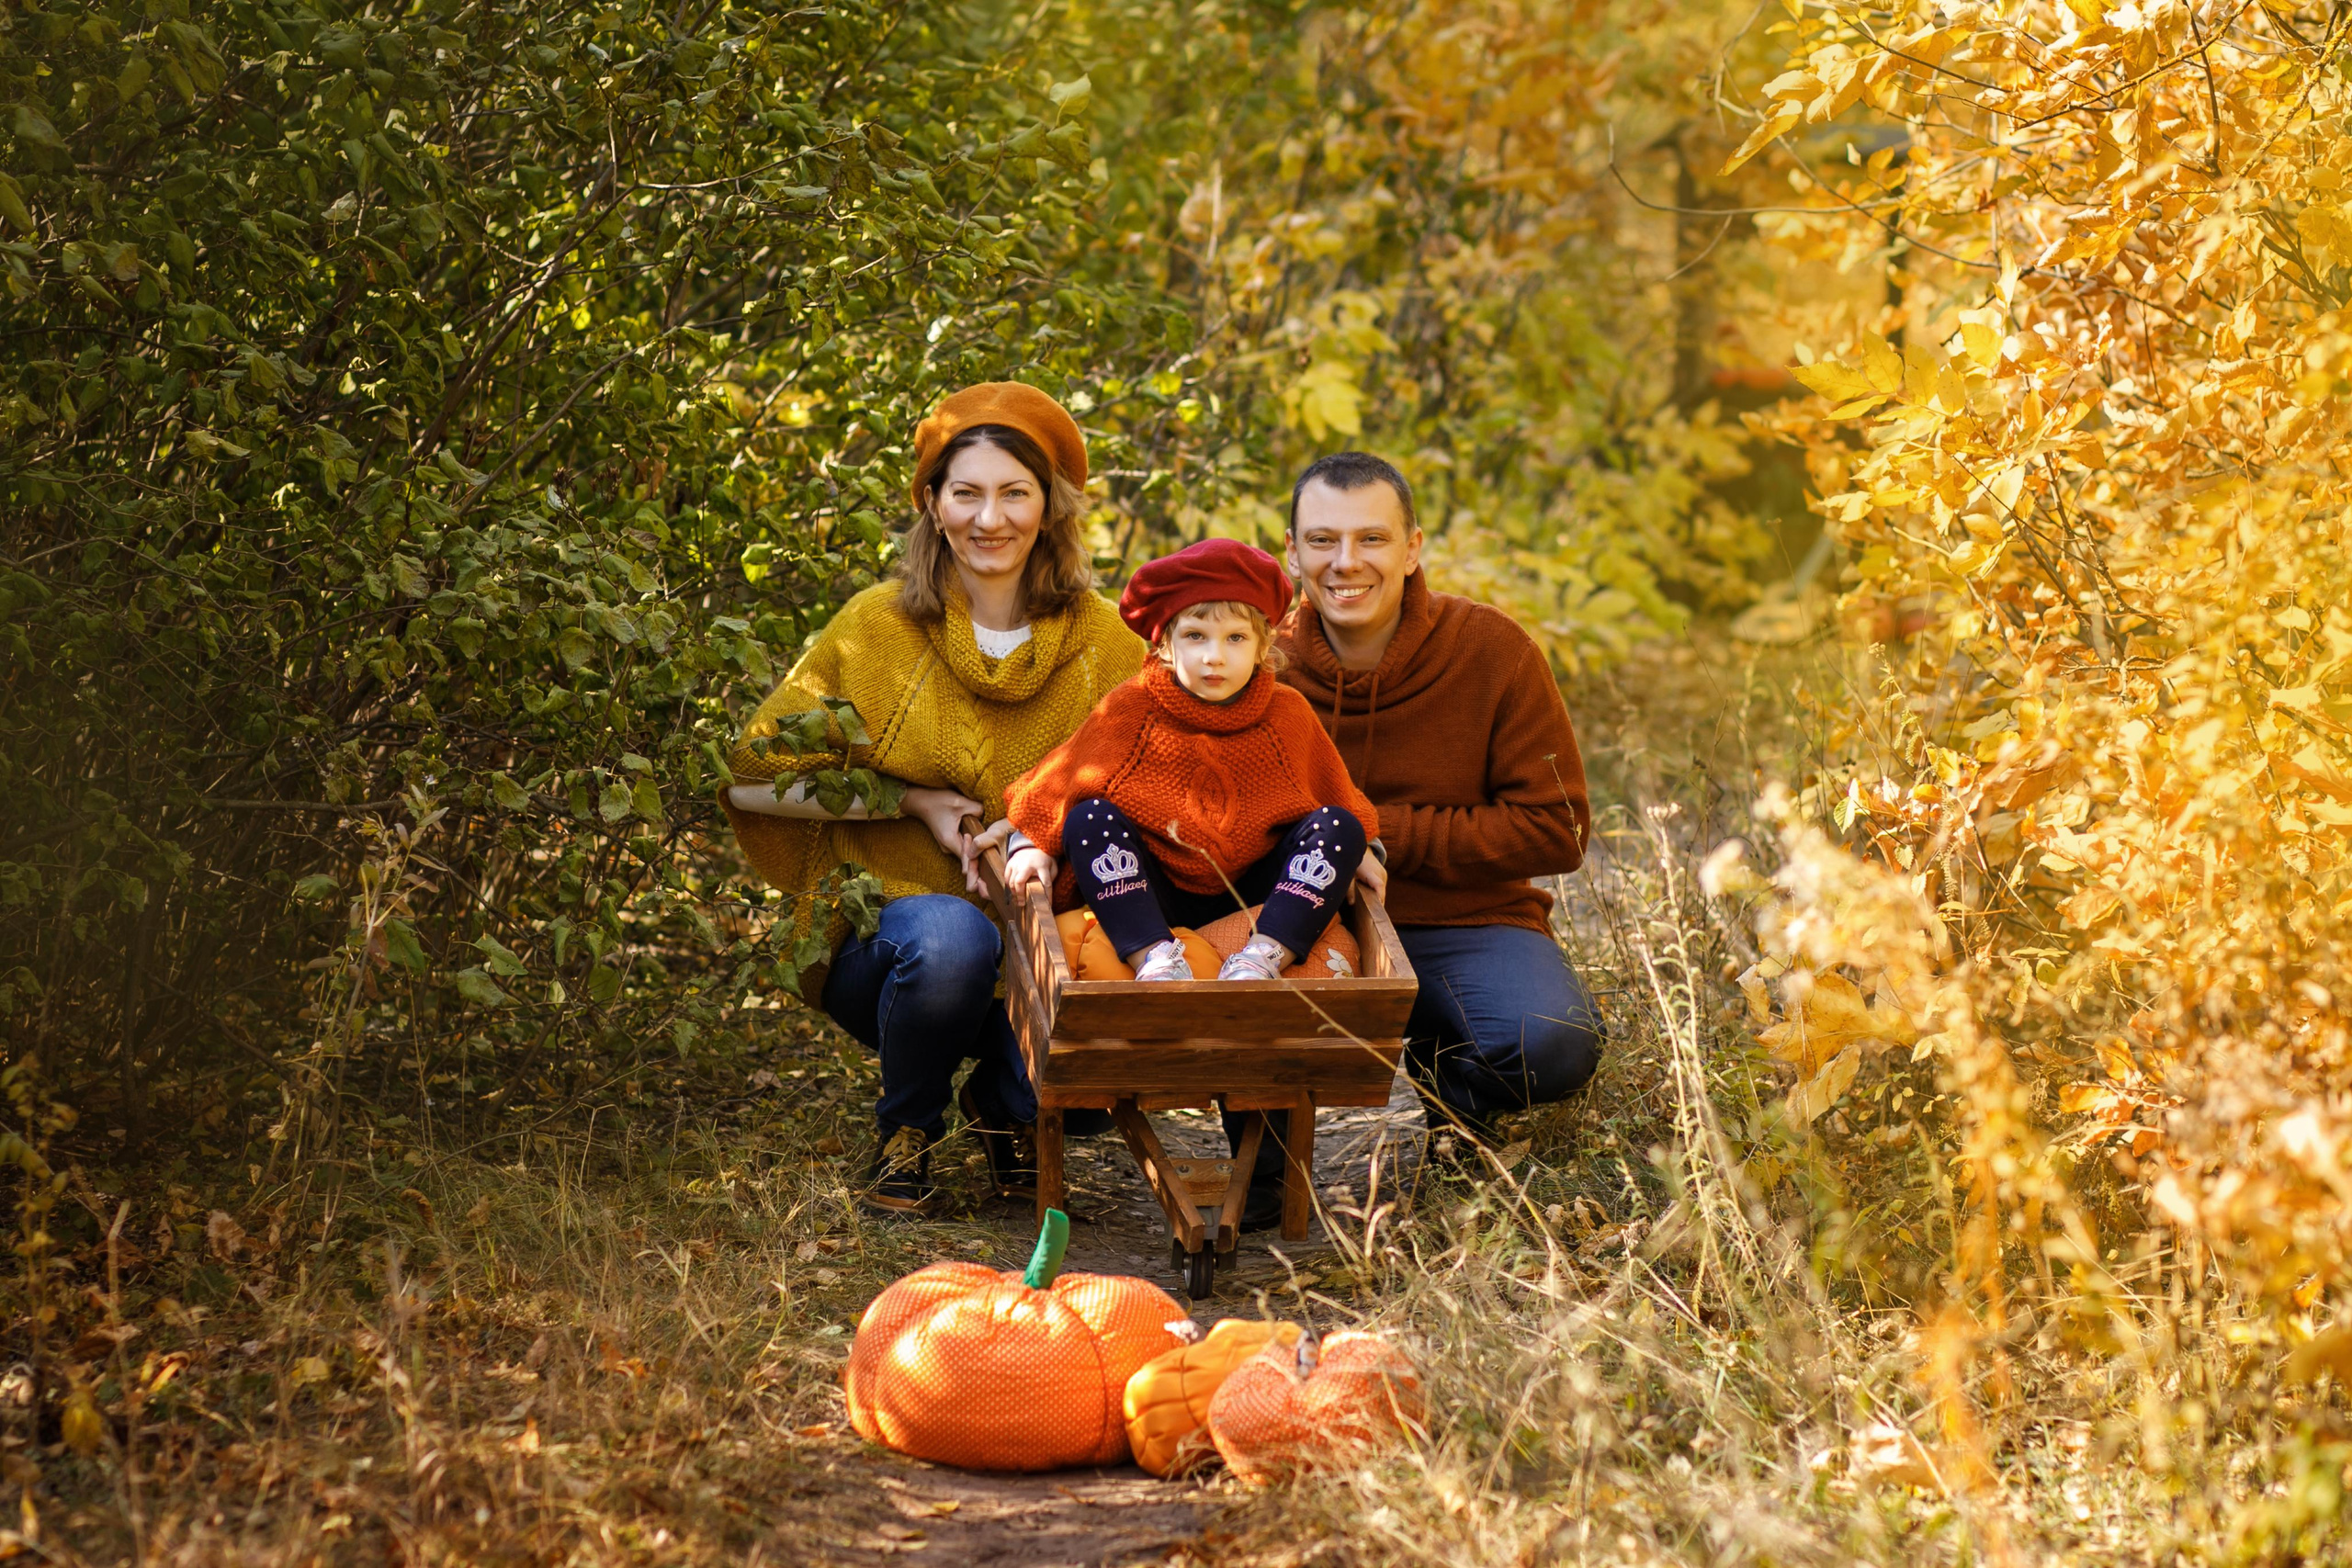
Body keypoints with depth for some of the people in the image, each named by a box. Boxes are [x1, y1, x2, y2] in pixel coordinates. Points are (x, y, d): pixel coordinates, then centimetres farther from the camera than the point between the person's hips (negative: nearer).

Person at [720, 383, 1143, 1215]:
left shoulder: (1106, 641, 0)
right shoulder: (876, 626, -4)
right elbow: (751, 779, -2)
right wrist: (912, 803, -11)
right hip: (884, 919, -2)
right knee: (951, 937, -38)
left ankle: (1004, 1101, 10)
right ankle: (906, 1128, -4)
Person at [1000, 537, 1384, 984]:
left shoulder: (1287, 714, 3)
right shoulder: (1129, 710, -2)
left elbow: (1336, 798, 16)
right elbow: (1056, 787, 4)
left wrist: (1357, 852, 1)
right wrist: (1033, 847, -8)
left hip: (1255, 897, 1)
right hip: (1149, 898, -1)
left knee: (1339, 827, -17)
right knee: (1091, 819, -24)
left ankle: (1263, 957, -33)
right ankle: (1154, 958, -39)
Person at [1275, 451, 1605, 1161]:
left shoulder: (1493, 652, -7)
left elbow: (1556, 830, -8)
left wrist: (1383, 834, -14)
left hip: (1468, 923, 0)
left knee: (1552, 1045, -32)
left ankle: (1445, 1100, 4)